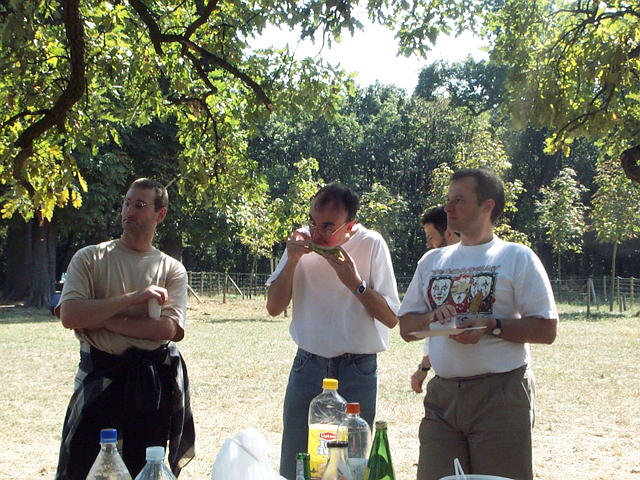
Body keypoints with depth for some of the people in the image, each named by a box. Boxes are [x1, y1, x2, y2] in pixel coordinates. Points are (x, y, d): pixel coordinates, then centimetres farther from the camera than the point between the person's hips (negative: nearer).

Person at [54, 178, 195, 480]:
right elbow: (69, 316, -11)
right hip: (98, 379, -1)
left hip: (152, 385, 1)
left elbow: (168, 329, -9)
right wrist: (132, 298, -15)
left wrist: (100, 319, -11)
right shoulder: (89, 259, 5)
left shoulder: (172, 269, 7)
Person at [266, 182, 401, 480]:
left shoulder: (371, 245, -7)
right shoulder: (302, 240, 1)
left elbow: (391, 318, -9)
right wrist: (292, 261, -11)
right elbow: (274, 307, 1)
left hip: (357, 371, -2)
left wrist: (355, 282, -21)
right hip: (307, 366, 2)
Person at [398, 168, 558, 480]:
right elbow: (406, 327, 17)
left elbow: (546, 330, -5)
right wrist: (431, 319, -4)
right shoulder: (432, 261, 17)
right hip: (442, 393, 5)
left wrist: (491, 326, -18)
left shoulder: (517, 257, 2)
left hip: (500, 393, -4)